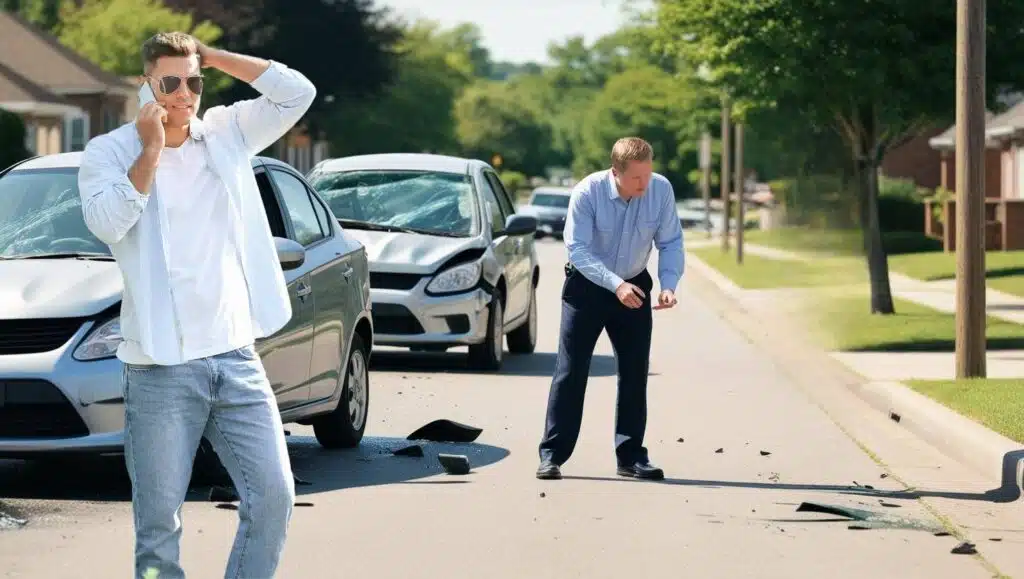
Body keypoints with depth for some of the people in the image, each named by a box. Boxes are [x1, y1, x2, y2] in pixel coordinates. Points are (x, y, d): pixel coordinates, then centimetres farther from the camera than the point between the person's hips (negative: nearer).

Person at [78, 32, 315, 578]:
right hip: (161, 369, -4)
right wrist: (151, 150, -14)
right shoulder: (109, 152, -1)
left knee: (274, 494, 0)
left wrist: (214, 57, 0)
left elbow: (297, 93, 1)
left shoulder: (226, 133, 10)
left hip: (236, 357, 4)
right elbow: (108, 223, -18)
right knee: (159, 525, -1)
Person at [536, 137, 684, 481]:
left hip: (634, 288, 3)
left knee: (635, 372, 5)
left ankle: (631, 456, 12)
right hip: (586, 286, -3)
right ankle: (552, 455, -2)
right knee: (571, 370, -5)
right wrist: (616, 285, -36)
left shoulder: (661, 190, -16)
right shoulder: (587, 192, -24)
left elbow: (671, 243, -9)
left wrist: (669, 284, -26)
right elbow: (578, 249, -24)